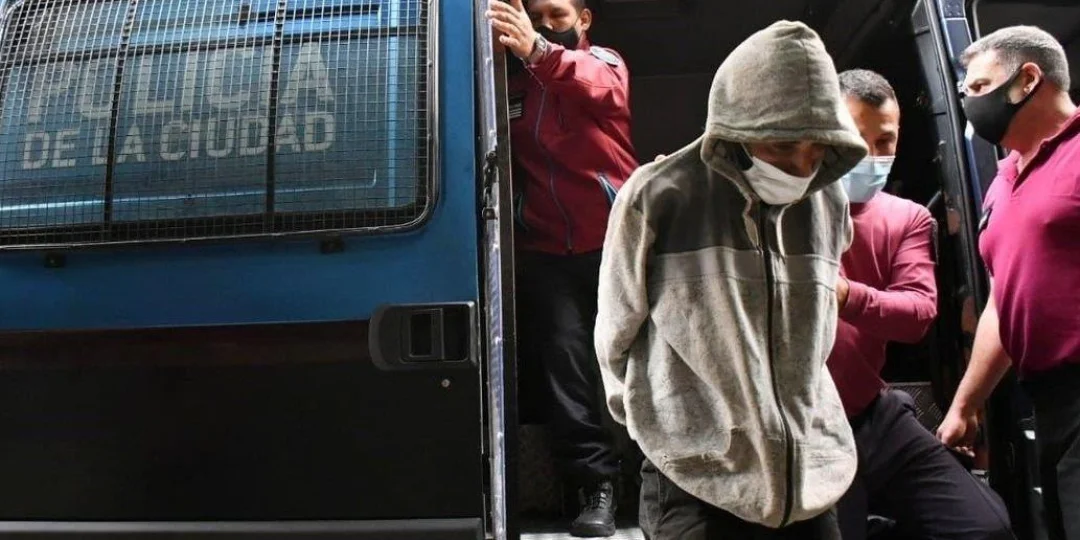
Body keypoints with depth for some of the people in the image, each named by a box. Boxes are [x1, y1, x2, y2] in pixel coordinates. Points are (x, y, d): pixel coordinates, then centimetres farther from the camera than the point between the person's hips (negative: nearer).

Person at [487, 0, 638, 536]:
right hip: (545, 249, 2)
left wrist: (537, 51, -35)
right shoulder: (516, 85, 20)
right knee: (566, 362, -4)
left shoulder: (604, 62, 11)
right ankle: (597, 486, 3)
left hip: (612, 241, -2)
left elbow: (597, 88, -17)